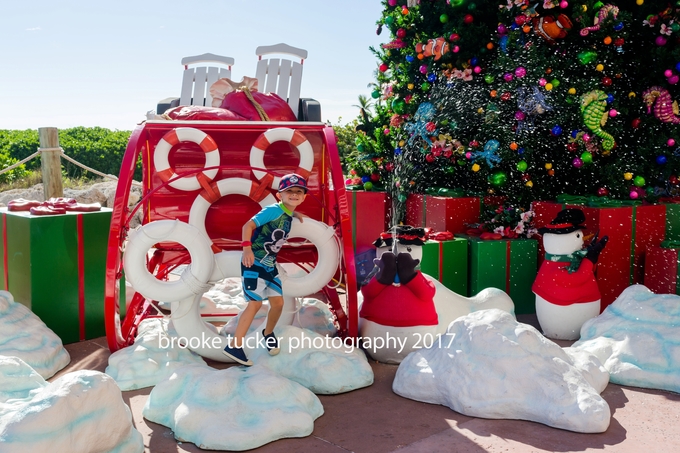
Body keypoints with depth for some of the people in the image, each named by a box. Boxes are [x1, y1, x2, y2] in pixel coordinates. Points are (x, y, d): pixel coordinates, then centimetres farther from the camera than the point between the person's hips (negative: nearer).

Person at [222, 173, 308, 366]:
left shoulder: (287, 215, 8)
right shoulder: (273, 210, -16)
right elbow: (248, 225, -25)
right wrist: (247, 248, -38)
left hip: (270, 265, 8)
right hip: (254, 262, -8)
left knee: (278, 302, 8)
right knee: (255, 303, -14)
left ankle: (268, 333, 36)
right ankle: (234, 346, -9)